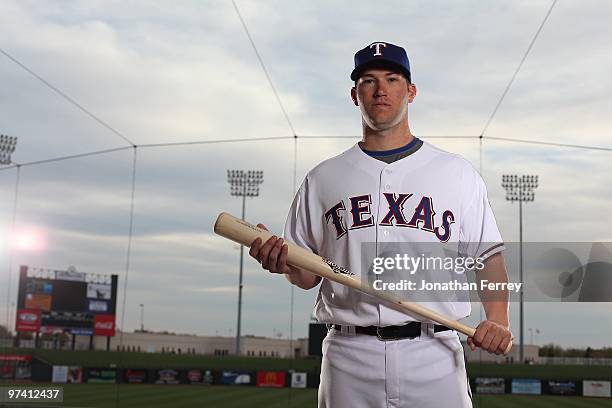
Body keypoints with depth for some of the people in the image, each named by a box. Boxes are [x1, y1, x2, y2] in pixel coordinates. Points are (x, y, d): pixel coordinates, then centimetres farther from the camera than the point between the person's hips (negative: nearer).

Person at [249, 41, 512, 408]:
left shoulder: (458, 173, 10)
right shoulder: (323, 178, 11)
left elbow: (489, 255, 8)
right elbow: (309, 275, 13)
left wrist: (498, 319, -9)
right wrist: (283, 263, -9)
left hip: (434, 354, 0)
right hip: (349, 358, 1)